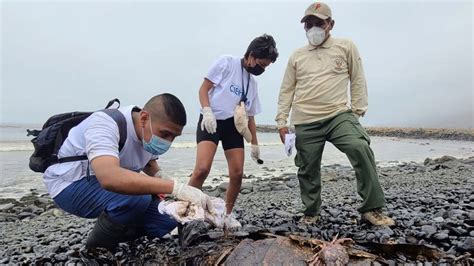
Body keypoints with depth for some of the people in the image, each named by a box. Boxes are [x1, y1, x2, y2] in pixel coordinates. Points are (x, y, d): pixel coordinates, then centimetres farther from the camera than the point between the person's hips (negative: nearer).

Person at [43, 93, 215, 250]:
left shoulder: (150, 133, -8)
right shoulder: (105, 124, -32)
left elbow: (150, 164, 13)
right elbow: (109, 177, -50)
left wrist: (161, 182, -9)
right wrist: (175, 187, -54)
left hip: (111, 187, 7)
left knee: (168, 217, -9)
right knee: (138, 198, -34)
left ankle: (109, 237, 12)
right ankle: (98, 248, -6)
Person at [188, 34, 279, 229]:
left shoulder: (252, 82, 18)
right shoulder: (226, 62, 0)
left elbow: (250, 116, 21)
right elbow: (204, 88, -4)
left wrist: (255, 143, 22)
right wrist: (207, 112, -19)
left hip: (233, 126, 6)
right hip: (211, 122, -6)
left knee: (237, 173, -2)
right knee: (202, 168, -22)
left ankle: (227, 214, 18)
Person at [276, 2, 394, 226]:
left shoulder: (346, 47, 10)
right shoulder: (297, 56, 14)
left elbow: (357, 81, 9)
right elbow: (286, 90, 14)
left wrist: (357, 112, 1)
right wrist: (281, 121, 6)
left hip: (339, 115, -2)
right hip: (305, 123, 2)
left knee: (361, 150, -24)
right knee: (307, 169, 5)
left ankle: (372, 209, -10)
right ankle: (311, 212, 25)